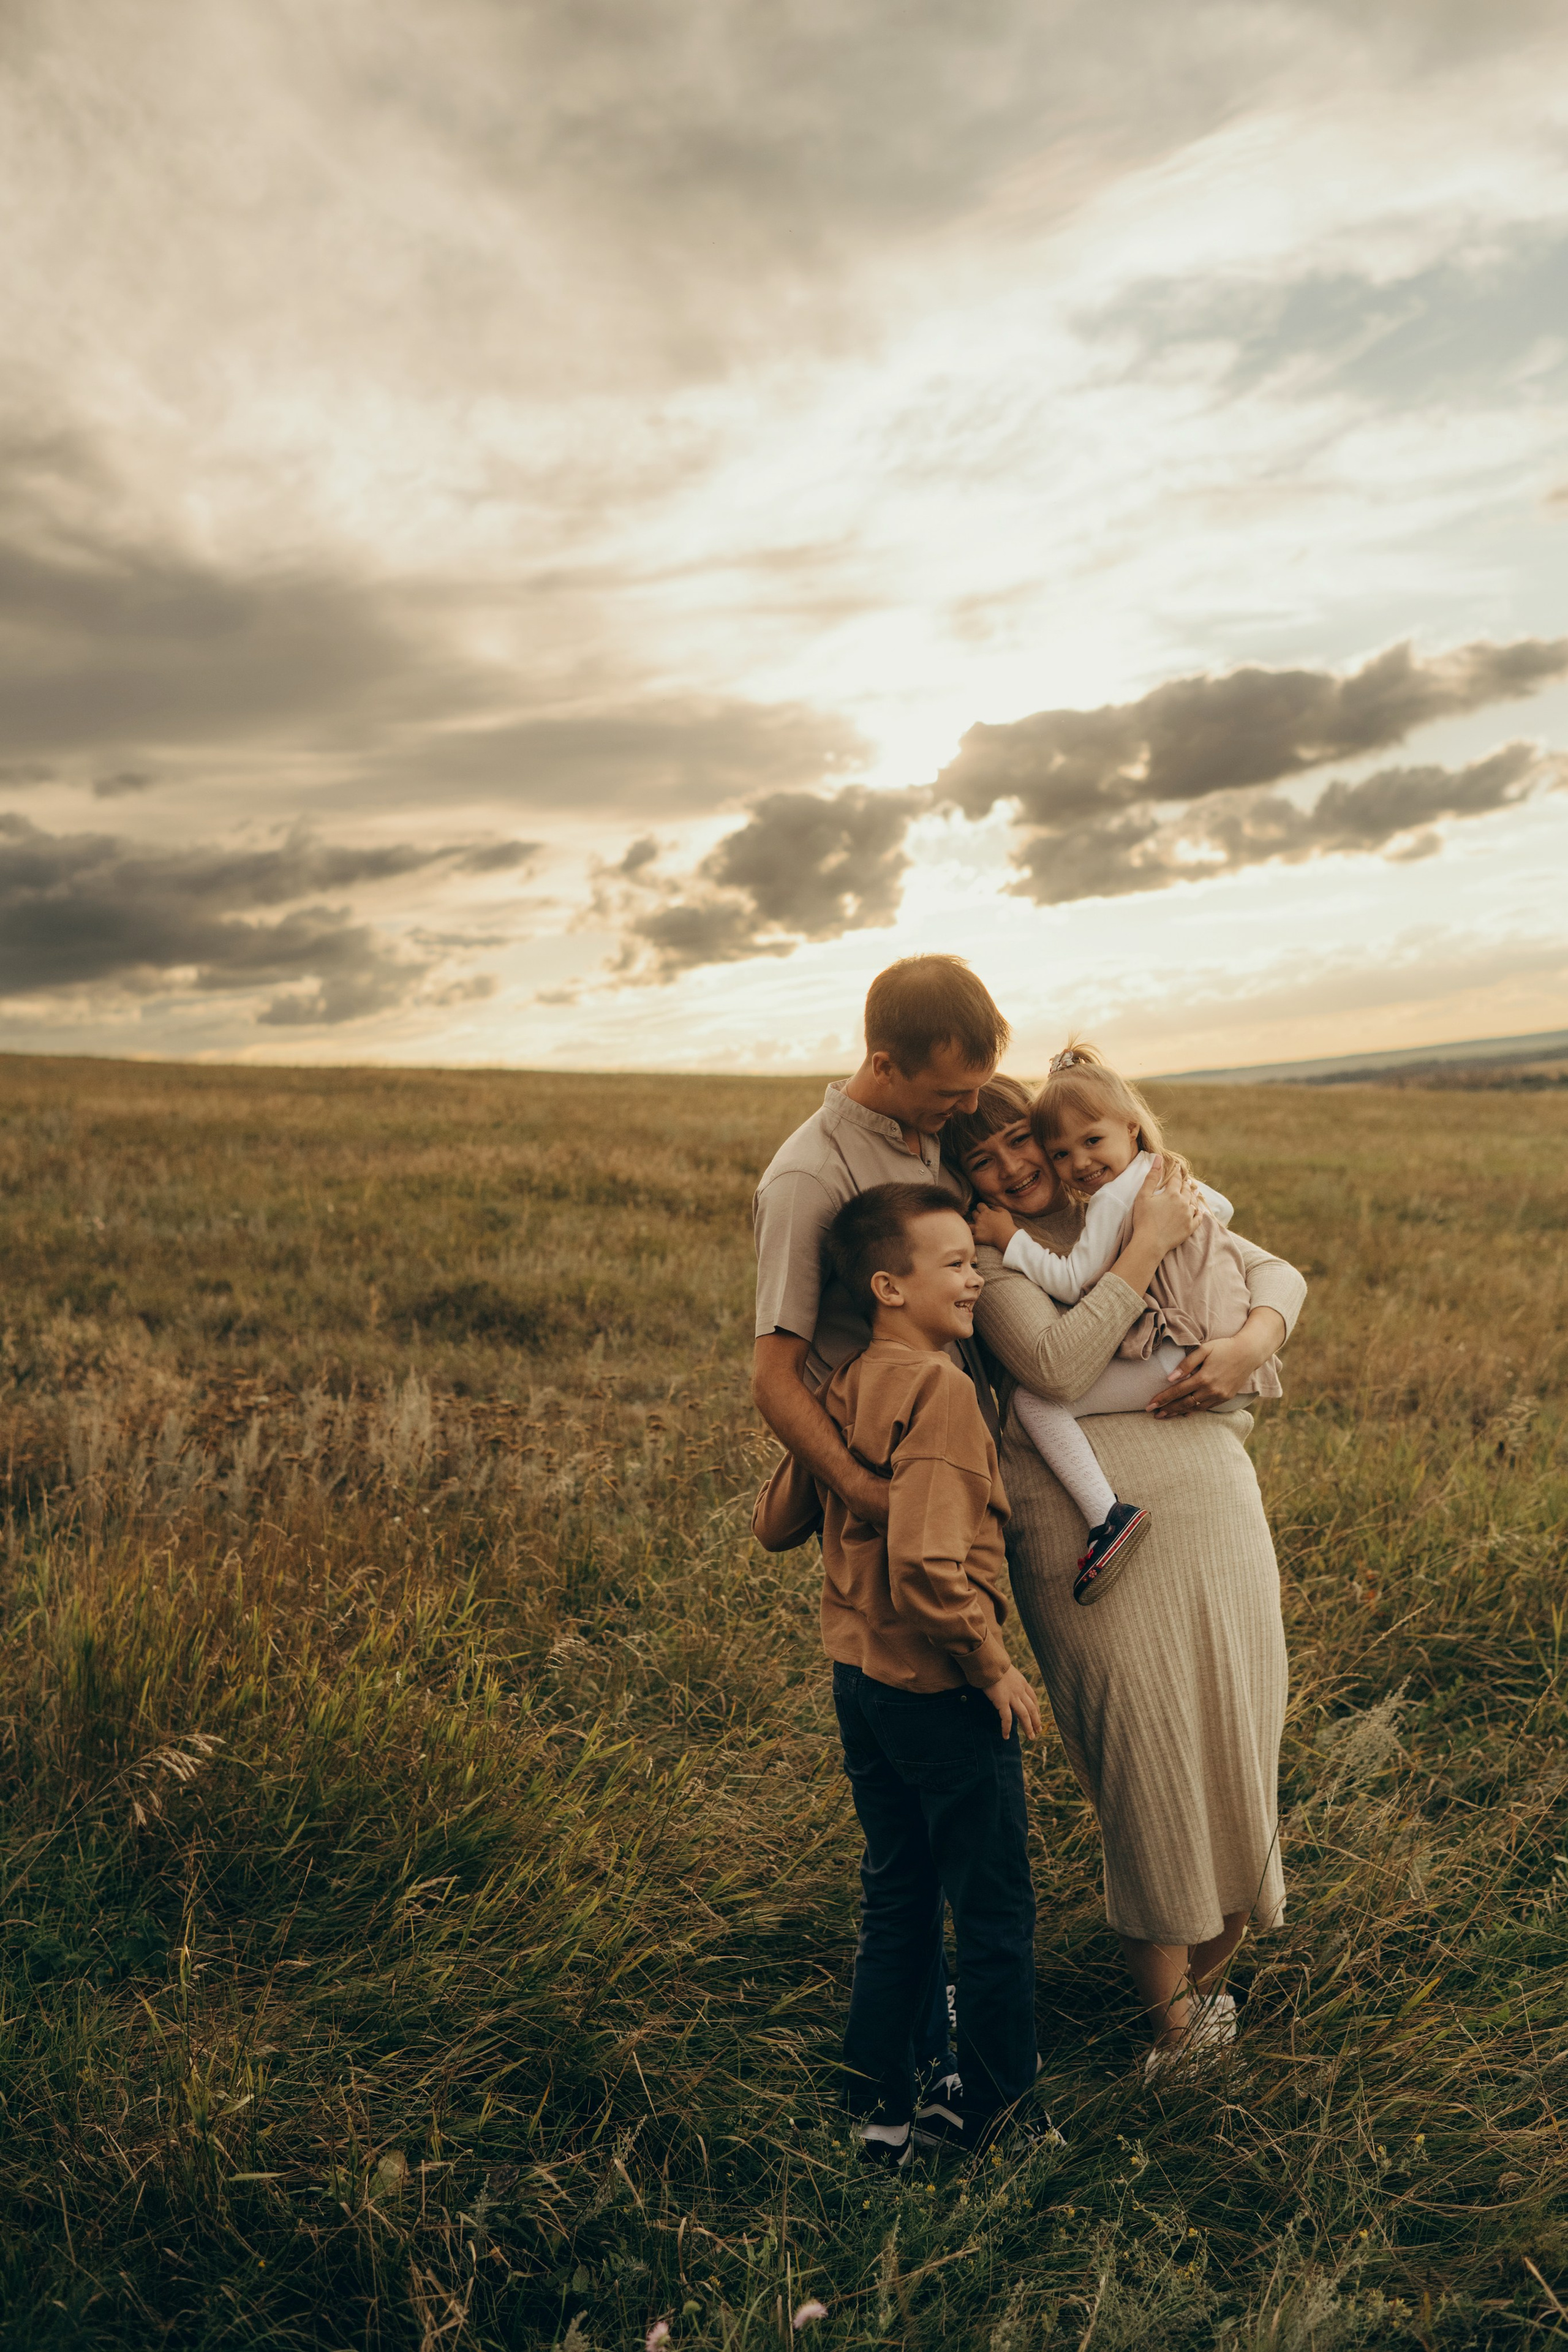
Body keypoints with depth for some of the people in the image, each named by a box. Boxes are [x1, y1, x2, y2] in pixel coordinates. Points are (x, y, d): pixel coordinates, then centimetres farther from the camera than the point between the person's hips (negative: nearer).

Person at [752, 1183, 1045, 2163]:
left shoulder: (846, 1388, 3)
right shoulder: (941, 1391, -22)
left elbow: (776, 1525, 11)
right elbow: (929, 1565, -30)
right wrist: (994, 1666, -17)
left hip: (860, 1678, 8)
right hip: (941, 1689, -8)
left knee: (895, 1899, 21)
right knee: (995, 1908, 13)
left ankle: (883, 2108, 31)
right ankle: (994, 2105, 31)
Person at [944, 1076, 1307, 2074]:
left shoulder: (1141, 1206, 14)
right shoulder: (988, 1253, 0)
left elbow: (1277, 1272, 16)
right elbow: (1058, 1367, -17)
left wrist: (1250, 1345, -5)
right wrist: (1146, 1247, -14)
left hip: (1213, 1505, 4)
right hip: (1086, 1535, -4)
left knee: (1232, 1731, 11)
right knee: (1145, 1756, 2)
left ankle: (1223, 1932, 36)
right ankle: (1170, 2010, 21)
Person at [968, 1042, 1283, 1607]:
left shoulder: (1115, 1195, -11)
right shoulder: (1167, 1174, 18)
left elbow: (1073, 1282, -17)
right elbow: (1222, 1208, 39)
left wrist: (1009, 1238, -9)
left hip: (1180, 1363, -10)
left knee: (1034, 1400, -15)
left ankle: (1108, 1517, -23)